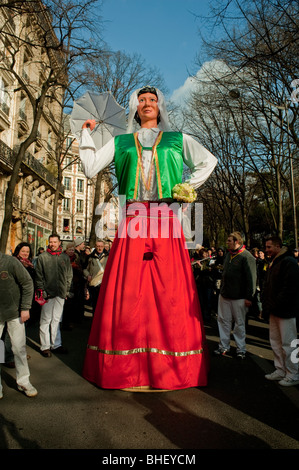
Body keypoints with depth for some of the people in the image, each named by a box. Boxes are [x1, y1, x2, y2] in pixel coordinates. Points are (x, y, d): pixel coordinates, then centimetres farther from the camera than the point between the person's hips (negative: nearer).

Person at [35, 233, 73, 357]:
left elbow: (69, 275, 13)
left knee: (56, 319, 10)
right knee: (45, 320, -1)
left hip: (61, 294, 3)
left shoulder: (65, 257, 10)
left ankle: (56, 344, 19)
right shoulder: (42, 257, 2)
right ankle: (45, 346, 9)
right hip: (47, 294, -2)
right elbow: (39, 275, 1)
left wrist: (66, 290, 7)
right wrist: (42, 290, -7)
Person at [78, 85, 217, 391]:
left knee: (168, 291, -3)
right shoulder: (120, 142, 20)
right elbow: (91, 168, 12)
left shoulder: (177, 139, 19)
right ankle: (127, 368, 7)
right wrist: (86, 133, 13)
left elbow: (208, 161, 15)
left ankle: (170, 368, 8)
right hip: (132, 221, 1)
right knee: (127, 293, -3)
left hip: (164, 221, 0)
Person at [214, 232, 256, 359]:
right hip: (224, 295, 7)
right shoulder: (228, 255, 11)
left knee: (239, 323, 6)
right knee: (223, 321, 10)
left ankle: (241, 349, 20)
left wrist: (249, 297, -16)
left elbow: (251, 278, -15)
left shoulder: (246, 256, -13)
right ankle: (224, 346, 22)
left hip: (239, 297, -7)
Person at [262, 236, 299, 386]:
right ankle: (281, 371, 29)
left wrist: (274, 305, -19)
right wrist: (266, 305, 9)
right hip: (274, 310, 9)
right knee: (275, 342, 16)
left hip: (285, 311, -9)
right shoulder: (273, 263, 14)